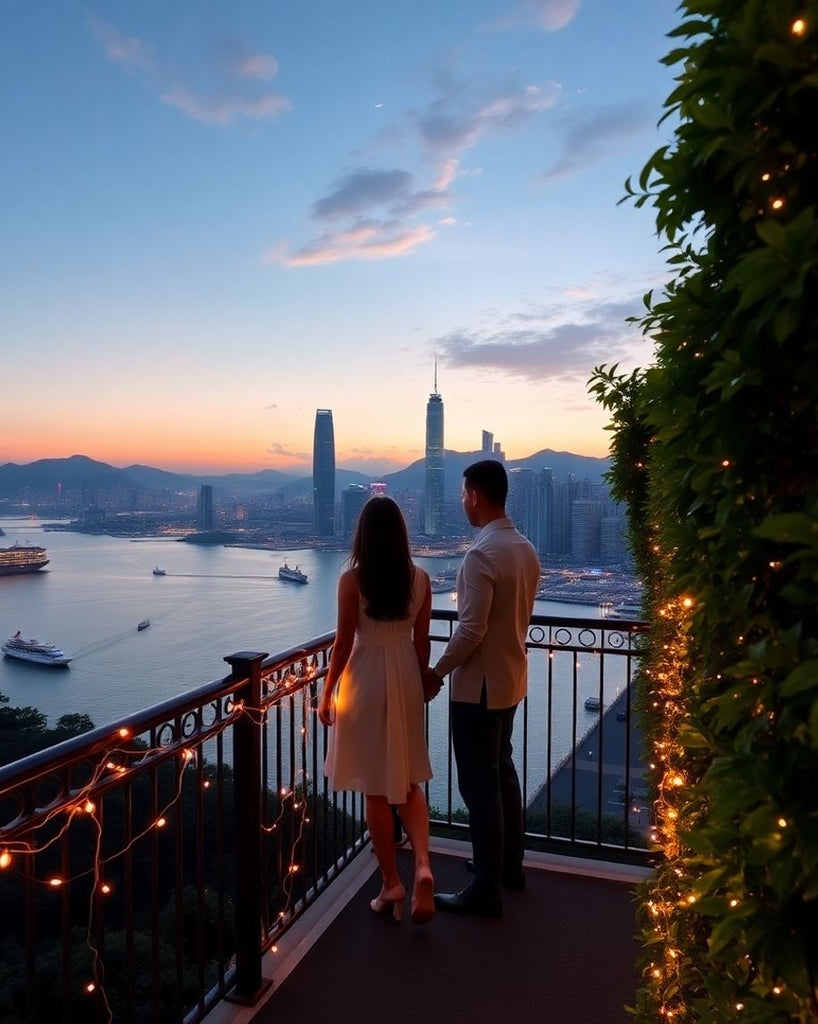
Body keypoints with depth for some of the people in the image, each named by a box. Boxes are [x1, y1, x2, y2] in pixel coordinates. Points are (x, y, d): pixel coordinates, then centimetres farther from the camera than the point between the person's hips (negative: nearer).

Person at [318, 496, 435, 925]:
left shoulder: (352, 579, -12)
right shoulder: (420, 579, -2)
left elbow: (344, 642, -10)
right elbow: (422, 642, 3)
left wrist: (326, 694, 1)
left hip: (365, 681, -3)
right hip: (405, 681, 4)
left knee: (376, 789, 9)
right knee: (408, 781, 17)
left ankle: (391, 884, 18)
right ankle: (423, 866, 0)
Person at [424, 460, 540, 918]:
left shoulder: (482, 554, -23)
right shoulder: (526, 549, 5)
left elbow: (471, 630, -24)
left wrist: (438, 672, -12)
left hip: (479, 684, -9)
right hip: (512, 677, 9)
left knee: (479, 783, 2)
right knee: (502, 769, 22)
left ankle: (487, 890, 14)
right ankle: (510, 863, 37)